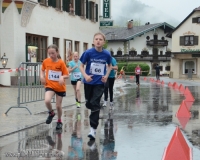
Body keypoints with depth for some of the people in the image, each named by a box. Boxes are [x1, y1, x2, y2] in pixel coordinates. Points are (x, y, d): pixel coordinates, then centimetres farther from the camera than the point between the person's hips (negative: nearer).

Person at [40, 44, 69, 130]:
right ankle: (51, 113, 6)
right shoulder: (46, 61, -5)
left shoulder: (61, 63, -12)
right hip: (50, 86, 1)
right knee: (47, 101, -25)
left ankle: (59, 121, 32)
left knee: (58, 106, 7)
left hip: (60, 87, -1)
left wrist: (62, 77, -29)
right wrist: (42, 76, -3)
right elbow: (42, 70, 15)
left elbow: (67, 75, -8)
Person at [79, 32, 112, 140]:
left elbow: (110, 65, 12)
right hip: (88, 82, 1)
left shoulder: (106, 54, -8)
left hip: (99, 83, -1)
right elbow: (81, 66, -1)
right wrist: (85, 76, -18)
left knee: (95, 104, -10)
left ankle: (93, 129, -8)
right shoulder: (88, 53, -12)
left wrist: (106, 75, -3)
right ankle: (95, 115, 48)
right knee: (89, 103, 15)